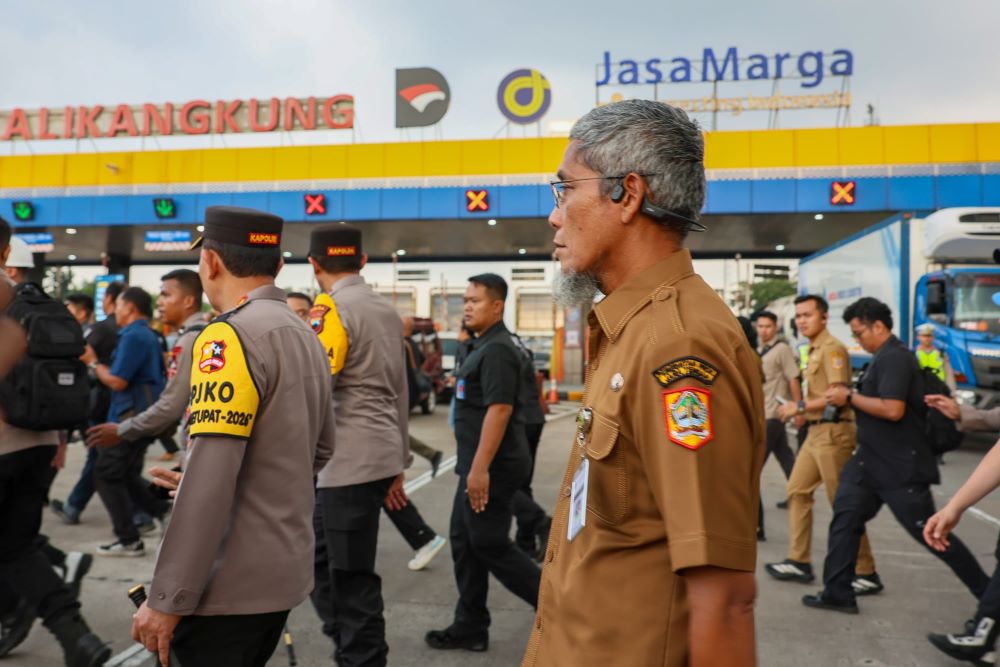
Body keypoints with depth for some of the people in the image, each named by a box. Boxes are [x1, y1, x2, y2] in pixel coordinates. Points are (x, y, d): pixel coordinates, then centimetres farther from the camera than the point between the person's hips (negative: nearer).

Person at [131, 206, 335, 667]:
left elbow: (209, 481, -23)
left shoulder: (228, 338, -17)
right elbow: (319, 449, 19)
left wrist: (166, 599, -18)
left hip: (229, 586, -8)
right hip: (284, 573, 8)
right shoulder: (304, 335, 9)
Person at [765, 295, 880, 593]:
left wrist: (801, 407, -14)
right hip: (816, 431, 10)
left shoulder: (832, 348, -12)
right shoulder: (815, 350, 16)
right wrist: (802, 410, 11)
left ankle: (866, 573, 7)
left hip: (833, 431, -10)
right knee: (797, 490, 11)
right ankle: (799, 562, 19)